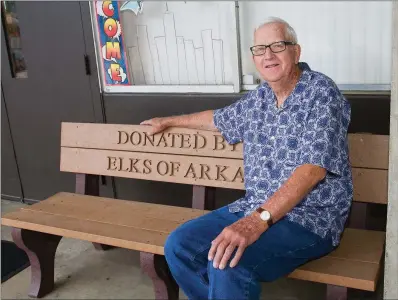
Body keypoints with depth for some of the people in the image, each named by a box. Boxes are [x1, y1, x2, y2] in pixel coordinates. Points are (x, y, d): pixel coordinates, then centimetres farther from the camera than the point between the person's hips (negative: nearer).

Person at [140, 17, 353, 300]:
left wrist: (258, 220, -31)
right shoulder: (258, 98, 10)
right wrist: (168, 121, 40)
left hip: (311, 217, -7)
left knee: (227, 264, -31)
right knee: (178, 246, -6)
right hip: (255, 209, 7)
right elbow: (219, 119, 30)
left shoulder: (321, 92, -12)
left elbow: (313, 168, -23)